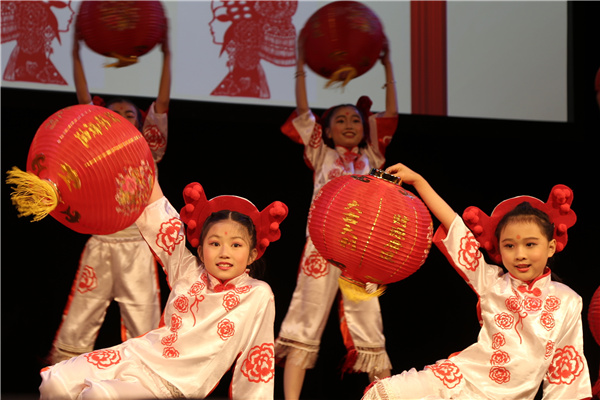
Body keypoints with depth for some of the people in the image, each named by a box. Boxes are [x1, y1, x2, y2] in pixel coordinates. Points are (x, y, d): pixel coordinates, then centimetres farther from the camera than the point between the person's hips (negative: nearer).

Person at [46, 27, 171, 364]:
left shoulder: (147, 151, 8)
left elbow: (162, 103, 0)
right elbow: (84, 100, 6)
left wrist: (166, 55, -6)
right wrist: (77, 54, 0)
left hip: (137, 245, -1)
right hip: (100, 245, 1)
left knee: (144, 326, -2)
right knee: (78, 324, 2)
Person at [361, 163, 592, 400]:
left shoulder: (568, 302, 1)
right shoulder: (492, 283, 4)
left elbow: (567, 362, 7)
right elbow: (455, 226, 2)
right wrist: (418, 181, 3)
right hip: (460, 376, 1)